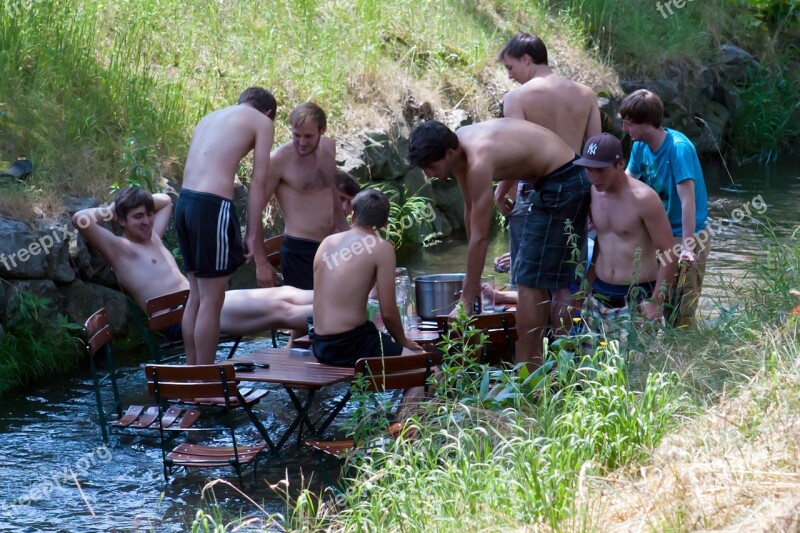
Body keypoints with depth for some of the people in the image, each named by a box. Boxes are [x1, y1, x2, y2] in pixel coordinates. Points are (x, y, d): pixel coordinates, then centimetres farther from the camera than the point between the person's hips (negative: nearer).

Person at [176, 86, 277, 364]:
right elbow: (257, 184, 0)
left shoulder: (210, 118, 25)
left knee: (196, 296, 17)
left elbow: (191, 171, 16)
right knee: (212, 301, -1)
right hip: (212, 205, -7)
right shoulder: (262, 122, 7)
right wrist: (253, 238, 1)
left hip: (185, 200, 7)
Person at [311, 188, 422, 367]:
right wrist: (403, 342, 10)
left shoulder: (327, 242, 12)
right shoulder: (381, 247, -7)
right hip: (350, 345, -8)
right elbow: (388, 312, -9)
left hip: (320, 346, 8)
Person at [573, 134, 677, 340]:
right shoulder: (593, 193, 4)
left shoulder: (643, 199, -16)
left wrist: (655, 302, -16)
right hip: (599, 296, 7)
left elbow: (669, 253, -14)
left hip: (637, 299, -7)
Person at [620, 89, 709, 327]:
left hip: (684, 236, -8)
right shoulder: (640, 146, 1)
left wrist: (687, 247, -34)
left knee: (680, 314, -8)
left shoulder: (679, 148, -22)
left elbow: (688, 200, -28)